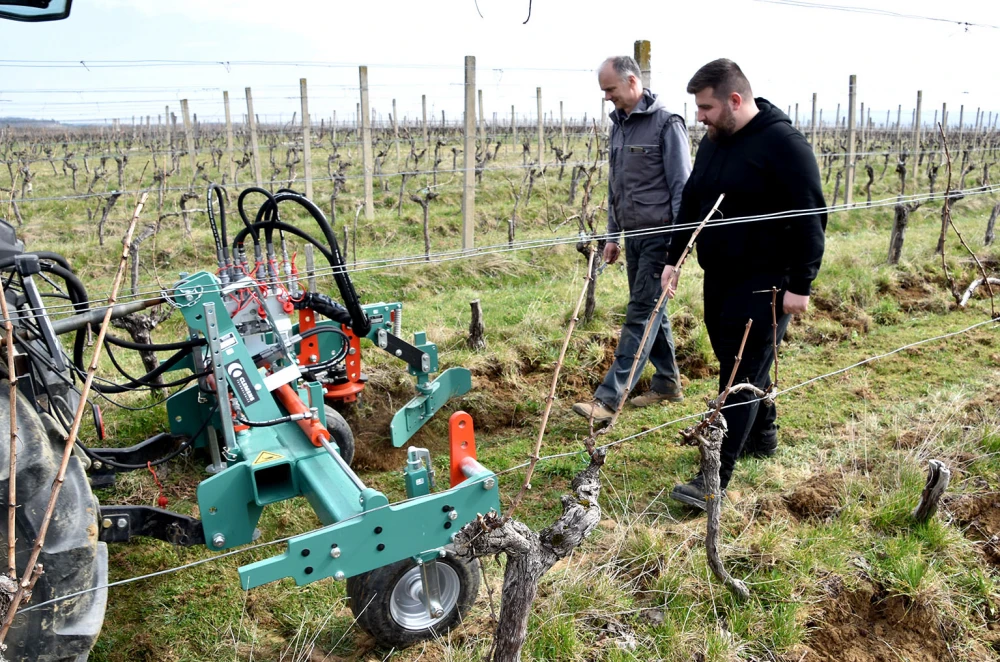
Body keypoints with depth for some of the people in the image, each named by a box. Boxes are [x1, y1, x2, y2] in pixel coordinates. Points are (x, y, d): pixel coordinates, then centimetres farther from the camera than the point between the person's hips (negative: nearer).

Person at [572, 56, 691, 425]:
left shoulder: (666, 124, -10)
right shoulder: (619, 125, 13)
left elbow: (681, 186, -13)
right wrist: (612, 235, 18)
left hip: (659, 235, -8)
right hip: (633, 235, 8)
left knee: (641, 314, -8)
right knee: (651, 311, 13)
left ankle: (610, 397, -10)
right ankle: (668, 383, 26)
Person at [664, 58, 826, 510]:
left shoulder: (783, 143, -15)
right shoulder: (713, 143, 11)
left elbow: (810, 218, -16)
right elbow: (691, 205, 18)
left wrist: (800, 286, -17)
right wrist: (675, 259, 12)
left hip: (764, 284, -8)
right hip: (719, 278, 8)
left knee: (742, 375, -7)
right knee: (737, 364, 17)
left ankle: (715, 480, -5)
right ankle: (762, 435, 37)